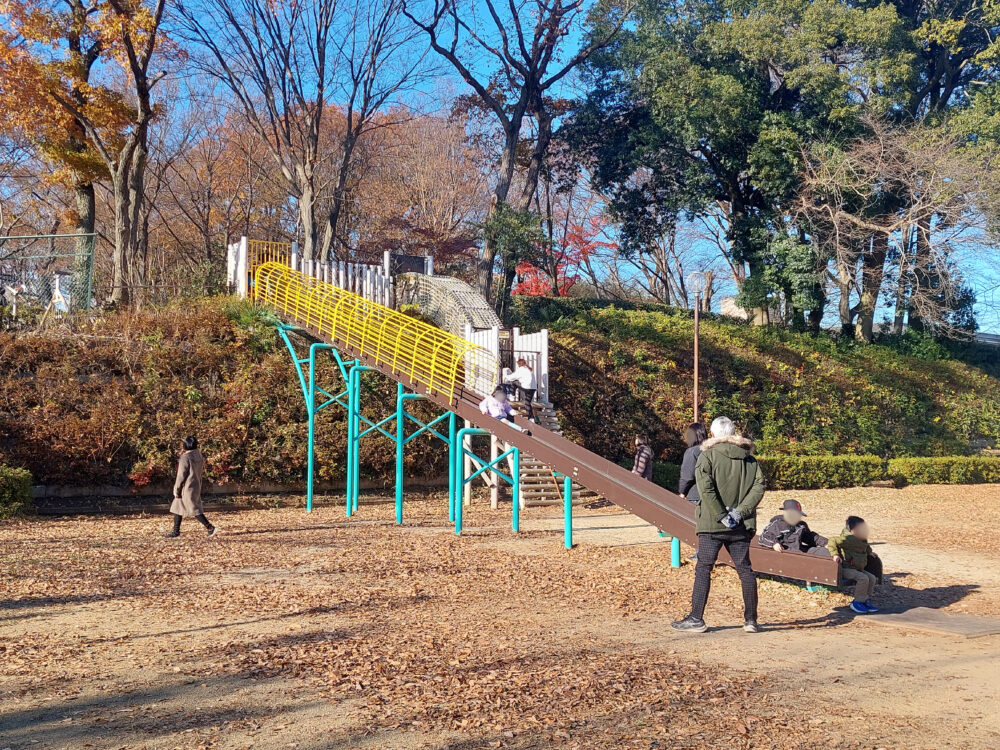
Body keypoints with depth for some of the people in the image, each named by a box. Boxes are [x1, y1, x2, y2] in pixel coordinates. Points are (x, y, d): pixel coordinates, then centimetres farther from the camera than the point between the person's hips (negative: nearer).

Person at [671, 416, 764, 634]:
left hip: (712, 525, -4)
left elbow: (705, 488, -17)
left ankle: (696, 619, 2)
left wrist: (721, 515, -15)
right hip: (741, 526, 4)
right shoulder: (749, 459, 9)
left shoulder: (708, 456, -4)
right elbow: (759, 486, -1)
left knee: (703, 569, 2)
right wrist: (740, 511, -7)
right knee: (745, 570, 11)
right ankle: (751, 620, 13)